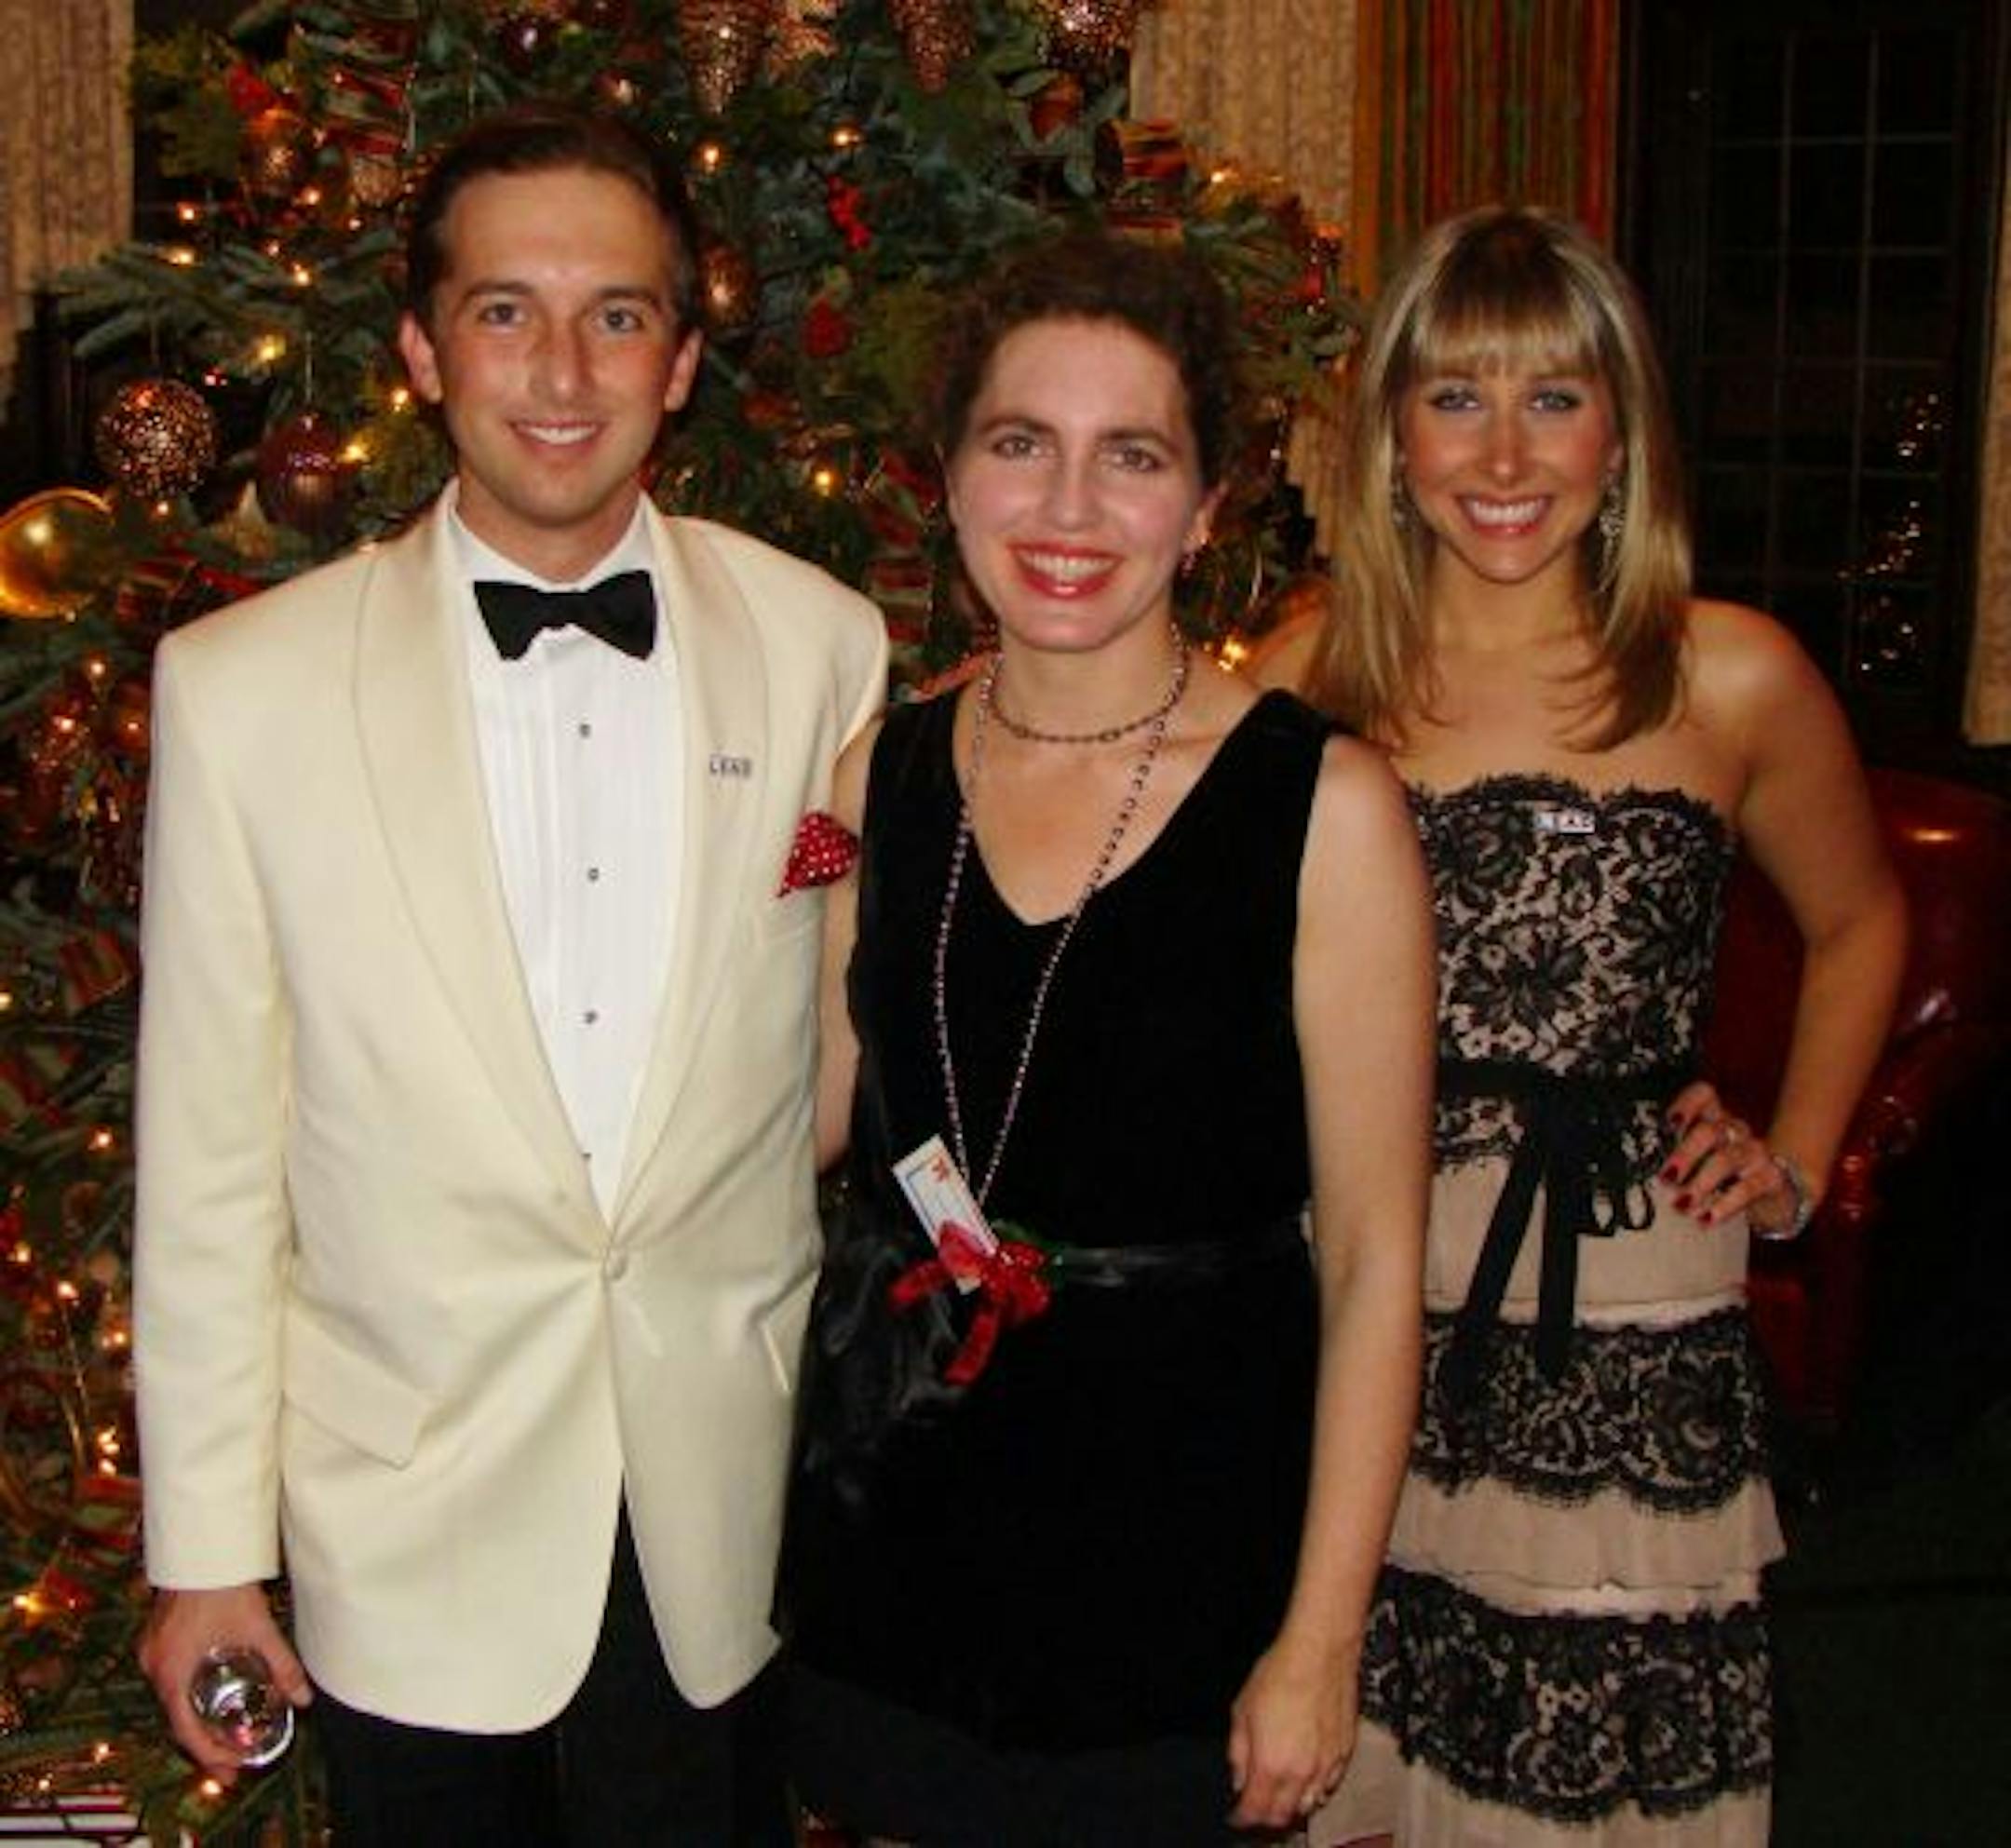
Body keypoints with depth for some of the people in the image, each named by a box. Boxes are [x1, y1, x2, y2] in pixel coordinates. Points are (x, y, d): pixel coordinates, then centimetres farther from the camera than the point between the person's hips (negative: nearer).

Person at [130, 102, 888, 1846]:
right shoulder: (242, 686, -7)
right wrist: (204, 1547, -1)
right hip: (409, 1556, -1)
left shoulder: (825, 648, -3)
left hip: (733, 1531, 1)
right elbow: (208, 1157, -4)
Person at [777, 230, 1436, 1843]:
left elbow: (1373, 1256, -10)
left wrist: (1320, 1641, -11)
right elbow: (826, 1106, 8)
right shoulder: (882, 776, 0)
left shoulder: (1325, 807, -13)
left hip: (1176, 1562, -3)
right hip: (893, 1521, 4)